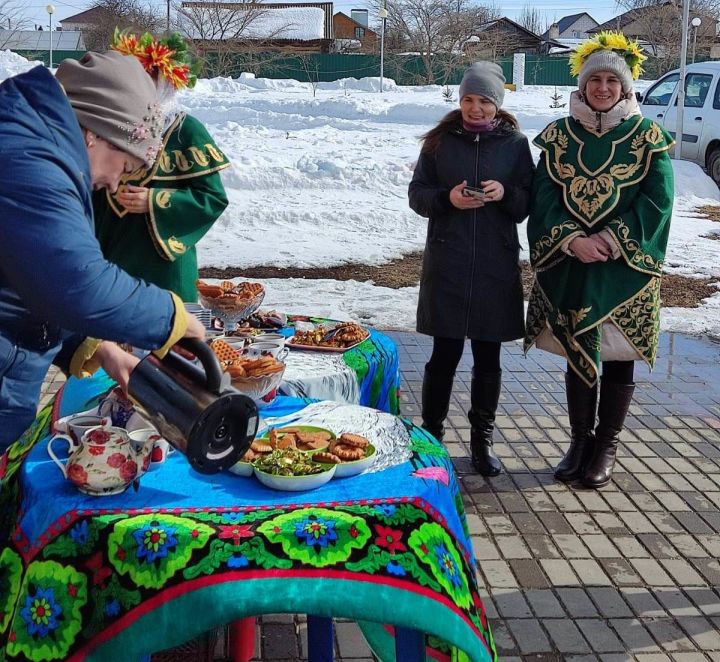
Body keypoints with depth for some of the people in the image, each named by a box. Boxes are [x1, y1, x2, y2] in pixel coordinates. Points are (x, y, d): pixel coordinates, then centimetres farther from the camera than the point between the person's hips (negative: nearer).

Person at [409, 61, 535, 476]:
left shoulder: (515, 143, 6)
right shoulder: (441, 141, 5)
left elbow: (529, 203, 6)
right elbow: (417, 194, 5)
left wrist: (505, 193, -15)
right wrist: (447, 198, -15)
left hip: (497, 265, 1)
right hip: (447, 262, -1)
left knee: (488, 357, 7)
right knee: (445, 353, 2)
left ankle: (483, 439, 20)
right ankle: (432, 434, 17)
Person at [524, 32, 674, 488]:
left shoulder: (647, 138, 0)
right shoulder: (560, 136, 5)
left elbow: (657, 201, -6)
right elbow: (544, 197, 0)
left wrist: (609, 240, -17)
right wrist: (573, 240, -15)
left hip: (626, 267, -2)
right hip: (570, 263, 2)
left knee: (618, 354, 5)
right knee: (577, 353, 10)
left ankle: (607, 445, 19)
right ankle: (580, 440, 24)